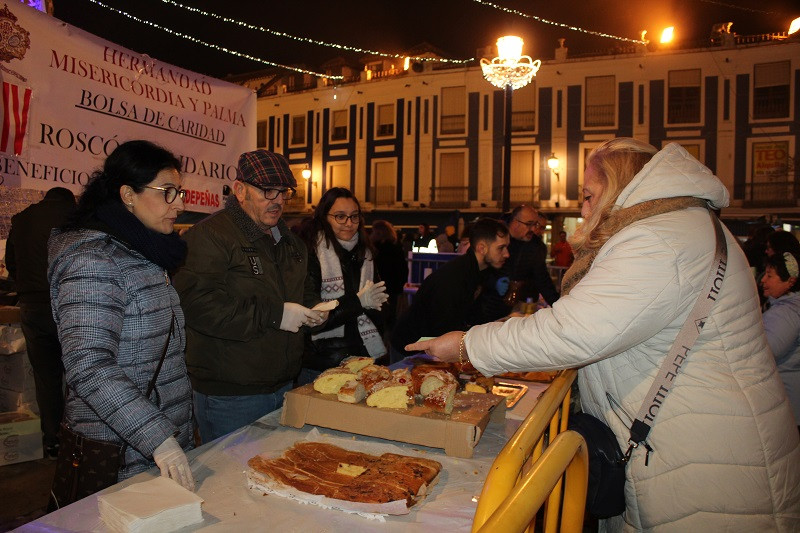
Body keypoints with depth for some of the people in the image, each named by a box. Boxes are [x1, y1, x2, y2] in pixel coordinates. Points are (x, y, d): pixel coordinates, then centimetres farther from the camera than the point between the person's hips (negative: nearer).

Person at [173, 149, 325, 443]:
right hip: (229, 395, -8)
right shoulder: (209, 235, -14)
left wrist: (311, 308, 4)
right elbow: (198, 304, -26)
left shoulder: (288, 238, 13)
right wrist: (274, 315, -24)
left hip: (283, 385, 8)